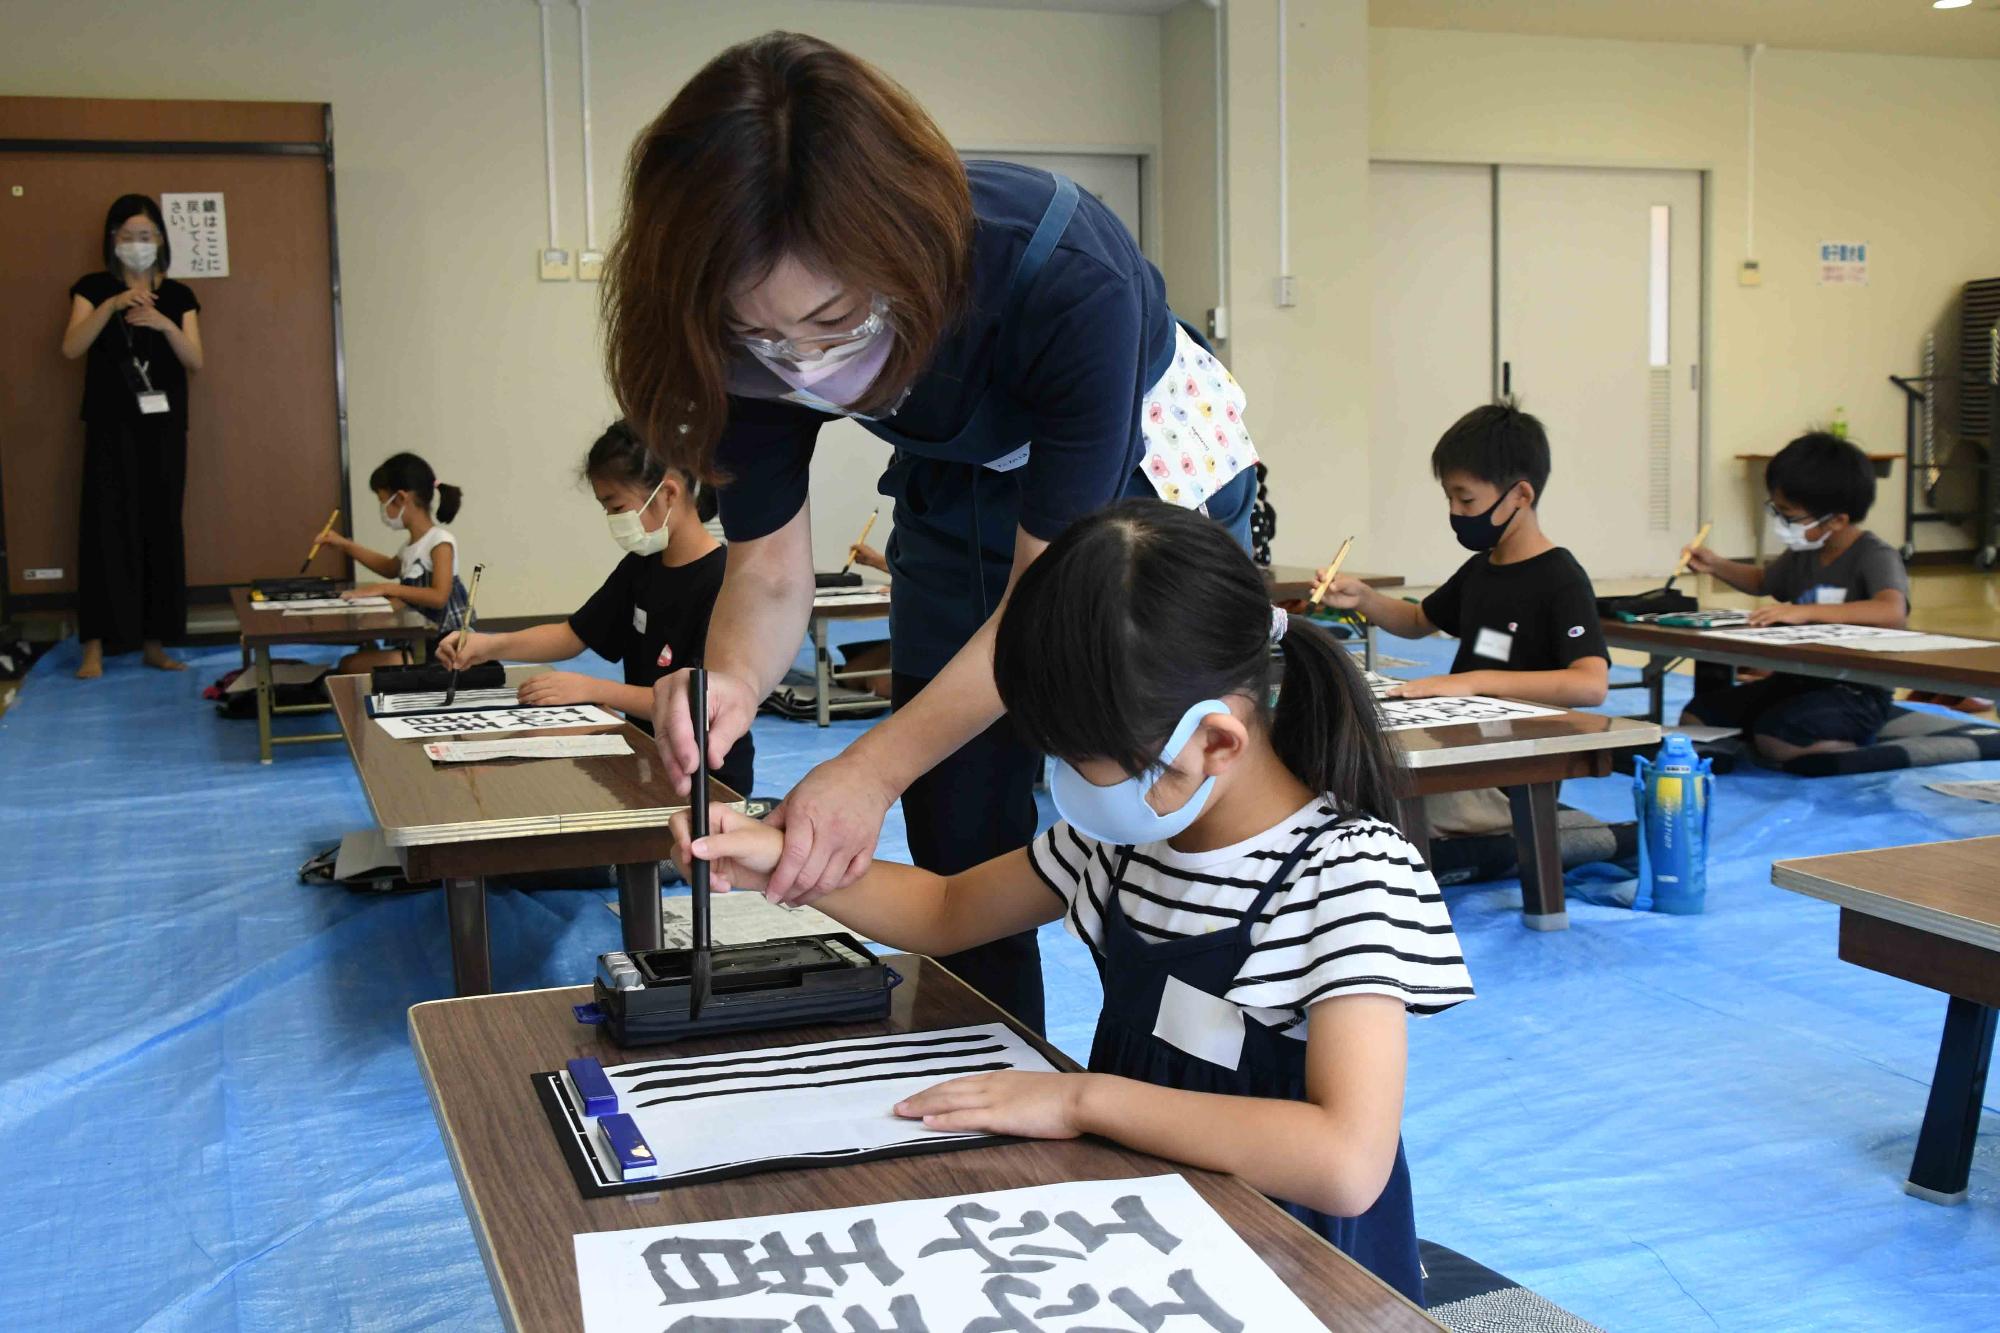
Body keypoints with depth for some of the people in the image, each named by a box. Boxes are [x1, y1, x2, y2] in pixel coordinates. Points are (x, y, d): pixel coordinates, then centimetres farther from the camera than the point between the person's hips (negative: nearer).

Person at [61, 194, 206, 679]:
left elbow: (195, 361, 1)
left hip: (163, 427, 2)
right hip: (111, 427, -2)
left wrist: (165, 325, -16)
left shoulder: (178, 295, 11)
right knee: (106, 527, -8)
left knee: (161, 528, 1)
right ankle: (95, 646, -9)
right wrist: (111, 304, -20)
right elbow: (71, 348, -8)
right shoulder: (94, 288, 5)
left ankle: (155, 642, 7)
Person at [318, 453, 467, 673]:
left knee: (351, 665, -16)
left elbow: (438, 597, -25)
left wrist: (386, 589, -22)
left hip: (444, 646, -9)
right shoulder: (413, 545, 13)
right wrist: (347, 546, 29)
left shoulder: (440, 540, -14)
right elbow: (391, 568, 36)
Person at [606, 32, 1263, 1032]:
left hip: (1146, 472, -3)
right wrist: (732, 680, -41)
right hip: (961, 491, 4)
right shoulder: (763, 322, -27)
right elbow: (768, 572, -19)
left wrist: (873, 772, -40)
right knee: (959, 858, 5)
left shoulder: (1068, 276, -40)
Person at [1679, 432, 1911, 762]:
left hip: (1855, 694, -8)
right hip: (1797, 680, 8)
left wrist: (1806, 611, -38)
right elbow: (1762, 581, 31)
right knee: (1695, 716, -3)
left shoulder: (1875, 556, -15)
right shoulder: (1804, 553, 8)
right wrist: (1716, 566, 11)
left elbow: (1893, 612, -36)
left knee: (1774, 739, -32)